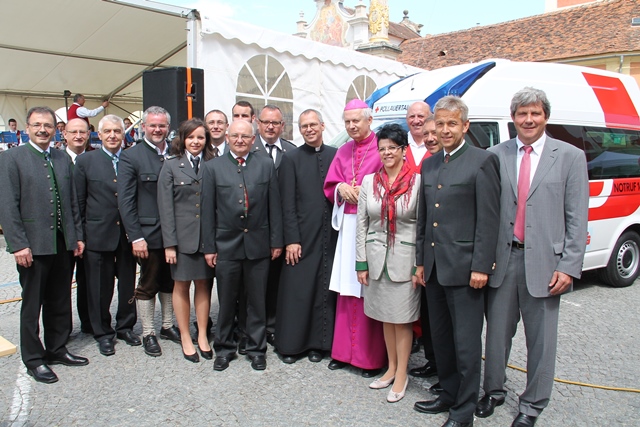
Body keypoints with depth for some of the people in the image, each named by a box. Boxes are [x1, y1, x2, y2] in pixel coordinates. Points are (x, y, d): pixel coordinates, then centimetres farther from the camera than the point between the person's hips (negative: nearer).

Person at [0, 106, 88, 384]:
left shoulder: (63, 159, 10)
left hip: (62, 243, 5)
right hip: (32, 246, -5)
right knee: (32, 304, 8)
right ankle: (33, 360, 21)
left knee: (60, 301, 15)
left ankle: (57, 350, 31)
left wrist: (77, 236, 9)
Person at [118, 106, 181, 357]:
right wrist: (136, 237, -13)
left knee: (170, 283, 17)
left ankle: (168, 326, 33)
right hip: (149, 234, -3)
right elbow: (125, 201, -8)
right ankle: (148, 334, 24)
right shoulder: (130, 157, -5)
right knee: (148, 285, 10)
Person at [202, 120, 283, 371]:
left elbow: (274, 206, 4)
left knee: (257, 301, 10)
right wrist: (209, 247, -2)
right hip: (226, 246, 0)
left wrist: (276, 241, 0)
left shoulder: (266, 166, 4)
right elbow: (207, 210, 1)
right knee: (226, 302, 11)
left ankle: (257, 349, 26)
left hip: (258, 245, 1)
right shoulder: (213, 167, 3)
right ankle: (224, 348, 29)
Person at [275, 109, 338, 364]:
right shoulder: (291, 159, 1)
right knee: (296, 291, 3)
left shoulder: (336, 155, 8)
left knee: (325, 291, 8)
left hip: (330, 236, 2)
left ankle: (318, 343, 23)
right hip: (302, 237, -2)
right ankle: (290, 344, 19)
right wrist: (291, 240, -8)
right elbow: (287, 204, -3)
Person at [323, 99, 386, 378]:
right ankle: (345, 350, 21)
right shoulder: (343, 152, 15)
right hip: (347, 225, 6)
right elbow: (330, 185, 18)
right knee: (347, 289, 9)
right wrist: (341, 189, -3)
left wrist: (365, 193, -15)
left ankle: (372, 357, 10)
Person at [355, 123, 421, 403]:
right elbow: (361, 224, 5)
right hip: (377, 257, 4)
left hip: (404, 259, -3)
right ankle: (391, 368, 31)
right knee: (386, 317, 15)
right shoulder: (369, 181, 3)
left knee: (402, 319, 6)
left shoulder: (417, 182, -7)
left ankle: (401, 375, 21)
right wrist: (361, 262, 2)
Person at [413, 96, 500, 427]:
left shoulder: (482, 161, -6)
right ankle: (448, 395, 33)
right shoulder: (429, 165, 14)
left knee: (466, 342, 3)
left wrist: (481, 266, -15)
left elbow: (488, 219, -11)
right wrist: (421, 262, 14)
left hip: (464, 268, -7)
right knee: (440, 337, 16)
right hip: (434, 267, 7)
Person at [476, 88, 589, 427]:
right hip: (501, 260, 2)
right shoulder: (496, 156, 4)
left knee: (540, 339, 10)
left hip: (544, 263, -1)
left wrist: (568, 267, -8)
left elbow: (577, 218, -2)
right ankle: (494, 390, 36)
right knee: (497, 332, 15)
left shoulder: (570, 157, 1)